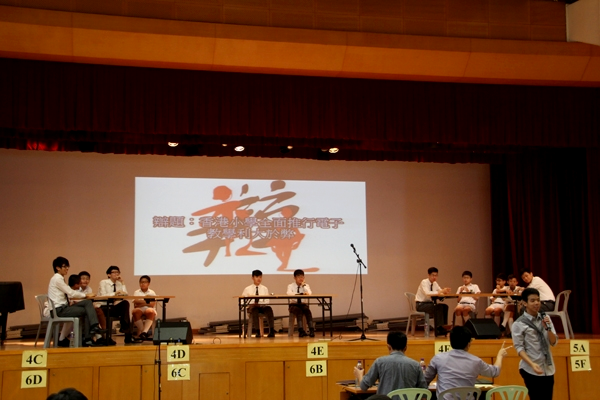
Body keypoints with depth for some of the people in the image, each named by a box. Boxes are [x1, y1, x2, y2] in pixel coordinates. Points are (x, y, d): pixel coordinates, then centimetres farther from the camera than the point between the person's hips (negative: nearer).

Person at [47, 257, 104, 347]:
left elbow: (68, 294, 14)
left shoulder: (60, 278, 16)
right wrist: (85, 295, -4)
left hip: (64, 306, 8)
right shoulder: (57, 279, -13)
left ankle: (94, 326, -17)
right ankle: (87, 338, -5)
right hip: (59, 309, -8)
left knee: (88, 302, -5)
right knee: (86, 311, -10)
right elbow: (71, 293, -15)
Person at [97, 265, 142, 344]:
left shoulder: (119, 284, 13)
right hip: (104, 308, -5)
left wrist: (123, 283, -4)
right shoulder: (103, 282, -1)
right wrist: (115, 293, -28)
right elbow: (103, 295, -18)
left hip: (114, 307, 5)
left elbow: (125, 295, -2)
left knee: (125, 303, -28)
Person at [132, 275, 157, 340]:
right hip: (139, 310, 1)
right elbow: (135, 305, -2)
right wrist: (147, 302, -5)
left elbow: (152, 304, -3)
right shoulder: (136, 292, 13)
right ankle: (141, 330, -22)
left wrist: (141, 303, -6)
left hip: (149, 309, 0)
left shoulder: (152, 292, 13)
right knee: (135, 311, -36)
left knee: (150, 311, -37)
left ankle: (145, 331, -39)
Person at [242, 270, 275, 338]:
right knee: (255, 310, -40)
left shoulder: (264, 289, 13)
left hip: (262, 306, 1)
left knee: (269, 309, -35)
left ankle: (271, 331, -38)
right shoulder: (247, 289, 9)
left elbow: (267, 301, 7)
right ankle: (258, 331, -39)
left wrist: (260, 304, -14)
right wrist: (250, 304, -13)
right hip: (252, 307, -1)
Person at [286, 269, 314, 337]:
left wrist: (304, 285, -12)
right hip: (294, 304, -2)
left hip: (303, 304, 2)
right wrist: (300, 294, -33)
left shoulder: (306, 285, 8)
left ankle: (311, 330, -40)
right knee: (299, 311, -36)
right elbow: (289, 293, -22)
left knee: (307, 310, -33)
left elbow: (309, 293, -12)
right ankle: (301, 330, -44)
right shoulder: (291, 286, 1)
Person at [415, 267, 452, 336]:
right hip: (421, 304, -7)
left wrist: (445, 291, -24)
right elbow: (427, 293, -34)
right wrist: (439, 292, -40)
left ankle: (444, 327, -15)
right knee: (437, 307, -30)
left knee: (444, 306, -15)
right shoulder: (424, 282, -16)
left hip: (429, 303, 8)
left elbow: (441, 292, 0)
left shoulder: (435, 283, 6)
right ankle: (438, 329, -28)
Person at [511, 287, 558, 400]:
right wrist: (532, 364, -22)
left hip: (548, 368, 4)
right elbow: (519, 348, -10)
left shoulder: (545, 318, 5)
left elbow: (554, 342, 6)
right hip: (531, 370, -4)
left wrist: (548, 328, -11)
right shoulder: (519, 324, -7)